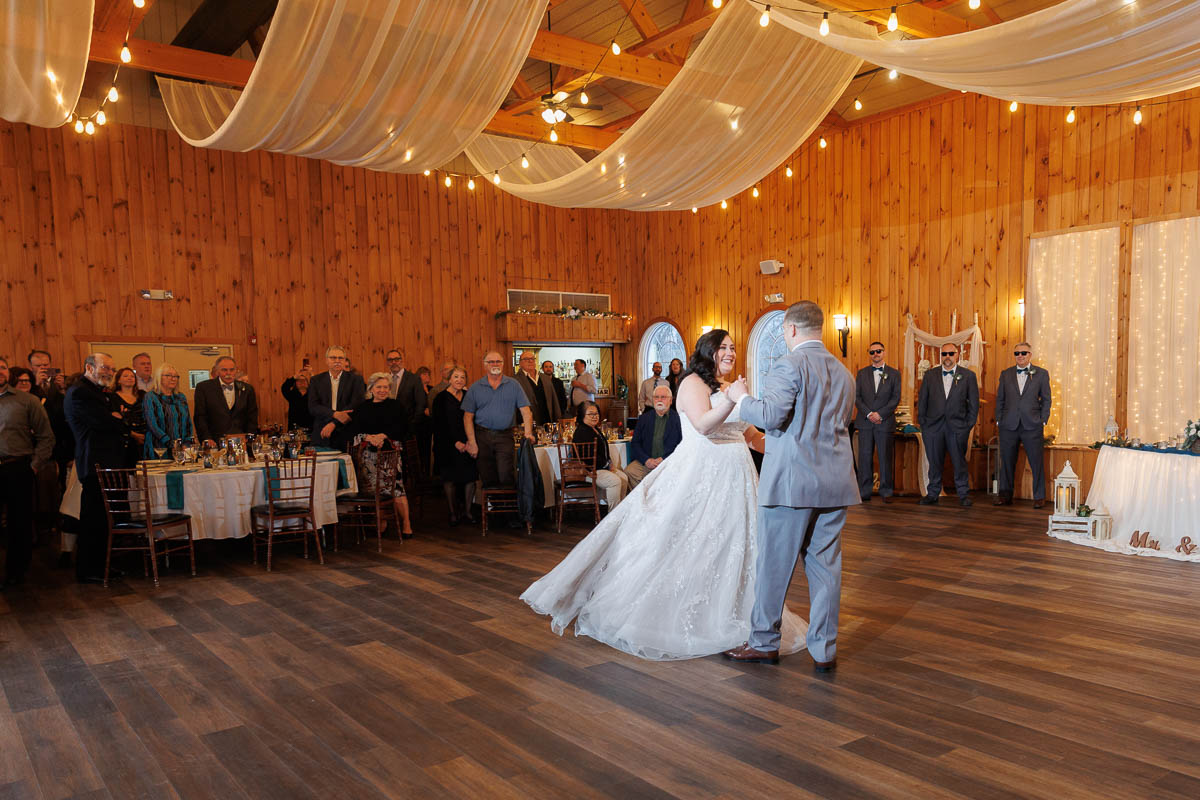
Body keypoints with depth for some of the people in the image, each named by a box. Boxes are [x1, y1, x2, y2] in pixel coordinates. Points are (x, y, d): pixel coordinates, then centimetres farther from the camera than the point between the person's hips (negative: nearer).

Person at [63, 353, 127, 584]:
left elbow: (114, 422, 20)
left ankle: (99, 565, 21)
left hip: (109, 464, 9)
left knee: (103, 519, 13)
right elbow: (103, 422, -17)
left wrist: (115, 419, -1)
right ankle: (86, 571, 6)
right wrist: (119, 420, 3)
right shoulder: (79, 392, -11)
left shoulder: (100, 392, 21)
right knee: (92, 520, -2)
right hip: (96, 465, -9)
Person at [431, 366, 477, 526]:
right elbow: (439, 425, -4)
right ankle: (453, 513, 10)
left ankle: (467, 511, 12)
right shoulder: (441, 398, 0)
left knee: (470, 478, -1)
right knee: (449, 480, -1)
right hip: (448, 446, -3)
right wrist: (455, 442, -10)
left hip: (468, 445, 3)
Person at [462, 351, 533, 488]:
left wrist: (528, 433, -16)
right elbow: (468, 416, 3)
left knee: (507, 476, -12)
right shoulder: (475, 388, 5)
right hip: (482, 437, 1)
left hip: (505, 436, -1)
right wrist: (472, 442, -5)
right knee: (487, 480, 6)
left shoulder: (513, 385, 5)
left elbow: (526, 411, -1)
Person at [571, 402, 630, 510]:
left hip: (603, 466, 10)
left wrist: (610, 464, 8)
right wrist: (608, 465, -12)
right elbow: (591, 456, -20)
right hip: (588, 471, -10)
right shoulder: (582, 432, -14)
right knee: (615, 480, -26)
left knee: (624, 478, -8)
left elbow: (605, 450, 26)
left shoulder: (596, 429, 18)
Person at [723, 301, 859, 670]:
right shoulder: (844, 372, 15)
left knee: (774, 564, 5)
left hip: (792, 480, -7)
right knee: (825, 565, 10)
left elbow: (770, 415, -19)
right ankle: (824, 649, 17)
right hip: (836, 482, 7)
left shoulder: (789, 364, -10)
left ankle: (764, 643, 17)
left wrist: (741, 397, -1)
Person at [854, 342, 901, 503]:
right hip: (865, 421, 1)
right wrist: (868, 414, -9)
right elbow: (856, 396, 5)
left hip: (885, 422, -1)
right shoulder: (862, 373, 11)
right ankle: (864, 492, 6)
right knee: (864, 457, 0)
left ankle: (886, 491, 10)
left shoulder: (894, 373, 7)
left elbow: (896, 398, 0)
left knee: (885, 457, 1)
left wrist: (880, 414, -11)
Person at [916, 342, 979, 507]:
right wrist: (922, 423, 3)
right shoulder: (930, 375, 8)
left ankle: (963, 495, 13)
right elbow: (922, 400, 10)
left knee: (959, 462, 2)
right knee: (934, 462, 5)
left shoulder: (968, 375, 5)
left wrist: (969, 425, 0)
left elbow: (974, 402, 6)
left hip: (957, 426, -1)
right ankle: (933, 494, 14)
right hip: (933, 426, 1)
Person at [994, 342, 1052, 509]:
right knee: (1007, 462, 7)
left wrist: (1043, 421, -1)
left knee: (1036, 462, 1)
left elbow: (1046, 400, 6)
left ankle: (1039, 497, 12)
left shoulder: (1041, 374, 5)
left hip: (1032, 426, -2)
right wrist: (999, 420, 5)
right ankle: (1005, 495, 16)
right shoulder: (1006, 374, 10)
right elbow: (1000, 399, 13)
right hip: (1008, 426, 2)